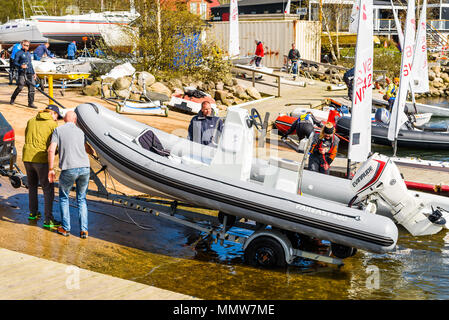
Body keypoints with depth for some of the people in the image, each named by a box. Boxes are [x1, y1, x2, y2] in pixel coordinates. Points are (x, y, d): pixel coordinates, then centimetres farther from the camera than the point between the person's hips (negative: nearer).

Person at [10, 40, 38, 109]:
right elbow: (15, 62, -4)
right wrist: (21, 66, -23)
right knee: (20, 87, -10)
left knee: (31, 88, -2)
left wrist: (34, 73, 22)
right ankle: (12, 99, 12)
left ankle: (31, 103, 2)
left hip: (30, 73, 6)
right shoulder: (19, 53, 1)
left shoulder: (29, 53, 22)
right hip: (22, 73, -6)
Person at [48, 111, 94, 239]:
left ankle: (65, 228, 18)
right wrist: (95, 153, 52)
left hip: (69, 170, -3)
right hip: (85, 168, 3)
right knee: (81, 199, 18)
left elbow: (51, 150, -4)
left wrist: (50, 169, 2)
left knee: (63, 197, 20)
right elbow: (88, 150, 29)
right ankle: (84, 230, 11)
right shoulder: (80, 131, 17)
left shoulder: (58, 130, 6)